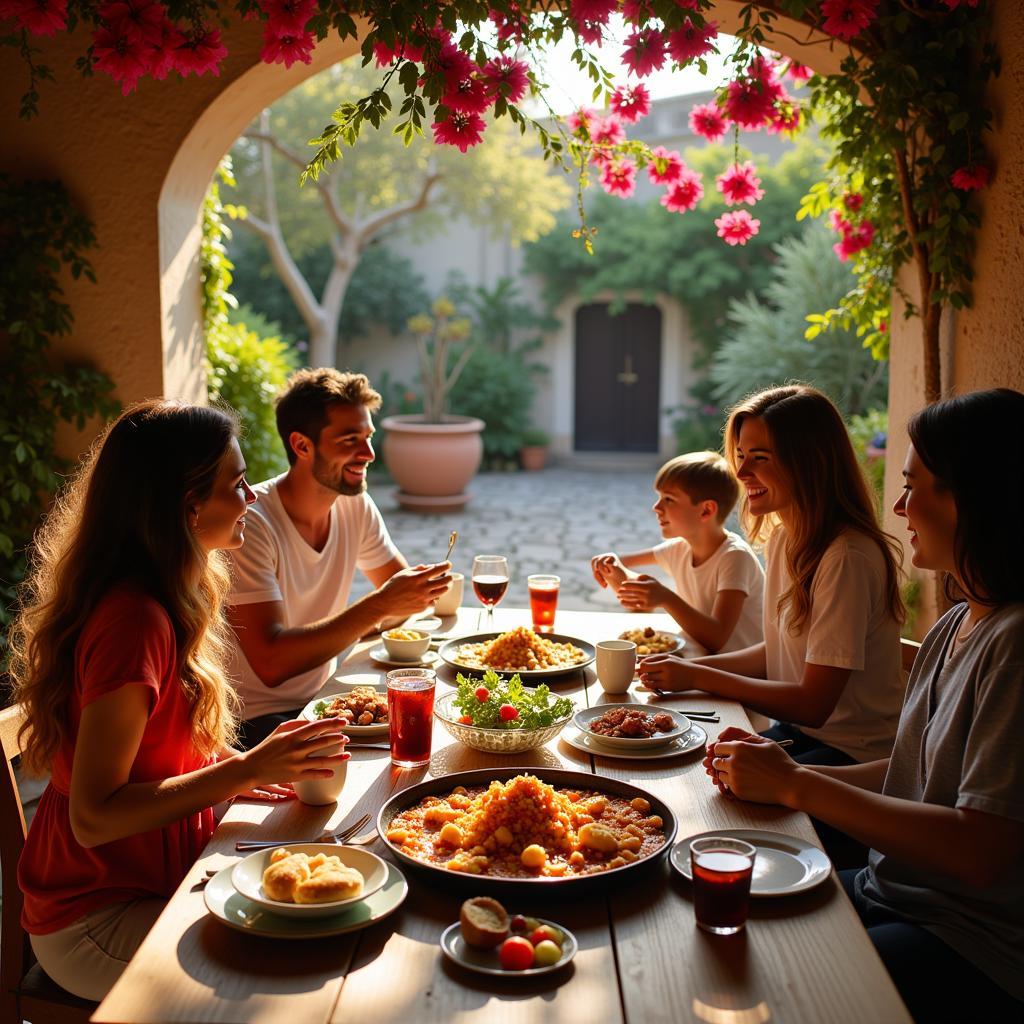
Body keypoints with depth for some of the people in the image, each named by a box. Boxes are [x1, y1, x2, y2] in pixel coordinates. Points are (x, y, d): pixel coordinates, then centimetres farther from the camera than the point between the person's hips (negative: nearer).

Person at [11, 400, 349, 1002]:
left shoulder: (158, 598, 5)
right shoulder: (136, 620, -26)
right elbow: (93, 817, -25)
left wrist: (230, 773, -2)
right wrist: (247, 770, -26)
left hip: (148, 879, 9)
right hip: (101, 920, -9)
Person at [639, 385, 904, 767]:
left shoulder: (847, 558, -23)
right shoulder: (782, 539, 5)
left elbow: (813, 704, -22)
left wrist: (698, 677, -15)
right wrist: (689, 666, -1)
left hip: (853, 754, -8)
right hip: (795, 731, 8)